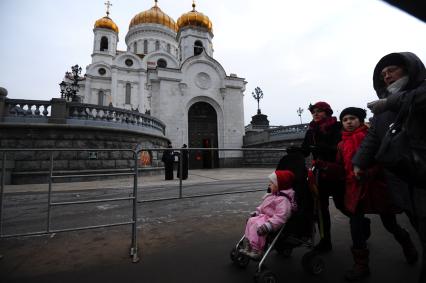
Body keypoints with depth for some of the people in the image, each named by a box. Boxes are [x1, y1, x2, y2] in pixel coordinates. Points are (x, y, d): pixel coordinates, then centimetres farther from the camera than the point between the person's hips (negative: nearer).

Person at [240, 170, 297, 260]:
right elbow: (263, 206, 23)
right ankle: (247, 244, 11)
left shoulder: (283, 200, -23)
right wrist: (257, 211, 12)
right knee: (251, 221, 4)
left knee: (258, 226, -27)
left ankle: (256, 251, -18)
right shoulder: (272, 195, 11)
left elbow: (280, 216, -32)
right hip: (264, 216, 11)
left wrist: (269, 225, -38)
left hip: (272, 220, -10)